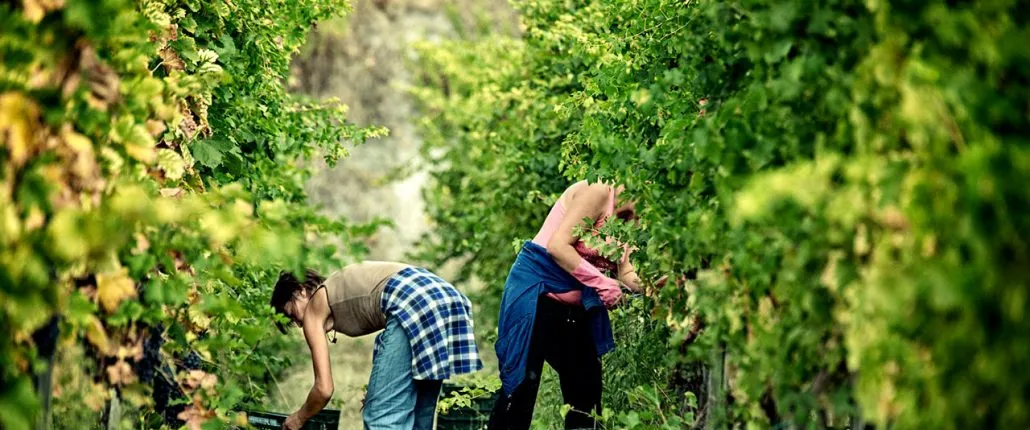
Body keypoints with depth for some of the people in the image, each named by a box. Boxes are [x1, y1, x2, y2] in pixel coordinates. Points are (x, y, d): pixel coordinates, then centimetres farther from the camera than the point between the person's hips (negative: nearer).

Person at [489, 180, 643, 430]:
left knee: (587, 389, 6)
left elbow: (625, 275, 3)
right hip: (536, 292, -9)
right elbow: (558, 245, -22)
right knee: (521, 388, -10)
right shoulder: (598, 192, -15)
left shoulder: (625, 218, 10)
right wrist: (602, 283, -22)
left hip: (576, 306, 9)